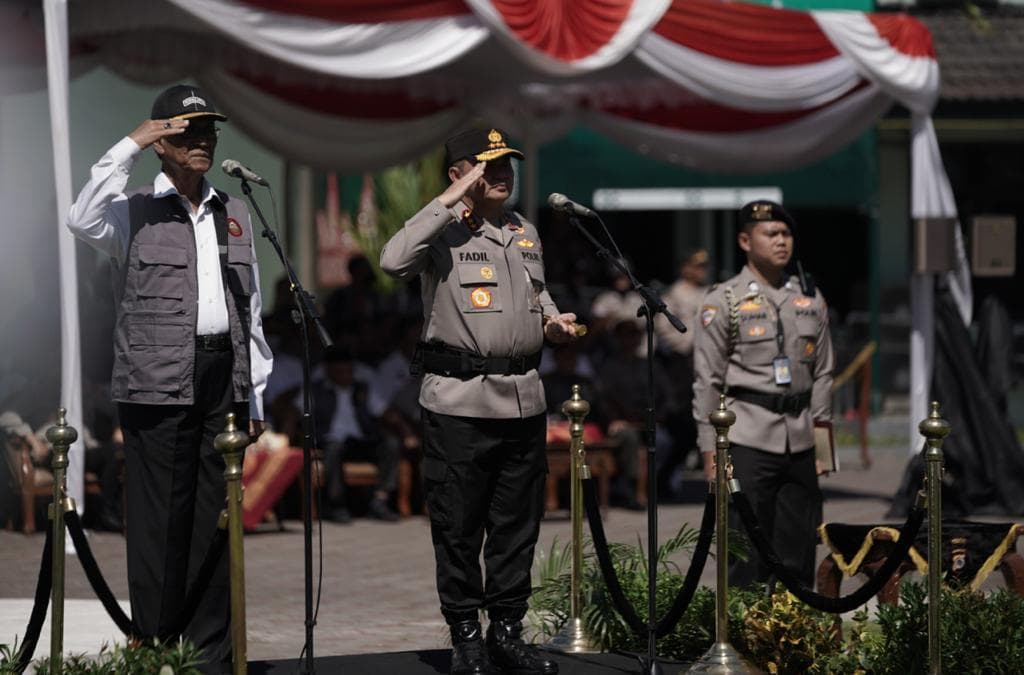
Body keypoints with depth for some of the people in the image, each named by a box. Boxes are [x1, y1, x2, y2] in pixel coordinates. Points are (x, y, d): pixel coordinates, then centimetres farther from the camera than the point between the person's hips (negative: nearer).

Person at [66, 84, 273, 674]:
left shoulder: (234, 214, 16)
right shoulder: (135, 212, 2)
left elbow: (251, 310, 17)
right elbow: (85, 222, -21)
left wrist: (255, 394, 13)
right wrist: (129, 146, -17)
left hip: (223, 380, 4)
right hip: (157, 382, -4)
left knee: (216, 518, 6)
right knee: (161, 518, -3)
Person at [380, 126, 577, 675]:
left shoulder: (526, 233, 14)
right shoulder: (444, 232, -6)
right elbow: (394, 261, -27)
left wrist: (554, 321, 7)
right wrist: (451, 201, -22)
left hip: (523, 398, 6)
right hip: (459, 401, -6)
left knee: (518, 525, 10)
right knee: (459, 527, 0)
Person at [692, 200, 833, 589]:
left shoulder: (810, 298, 12)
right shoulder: (724, 302, -2)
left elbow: (823, 373, 16)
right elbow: (708, 382, -2)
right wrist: (710, 450, -6)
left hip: (800, 440, 5)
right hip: (748, 439, -4)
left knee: (799, 555, 6)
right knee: (748, 556, -5)